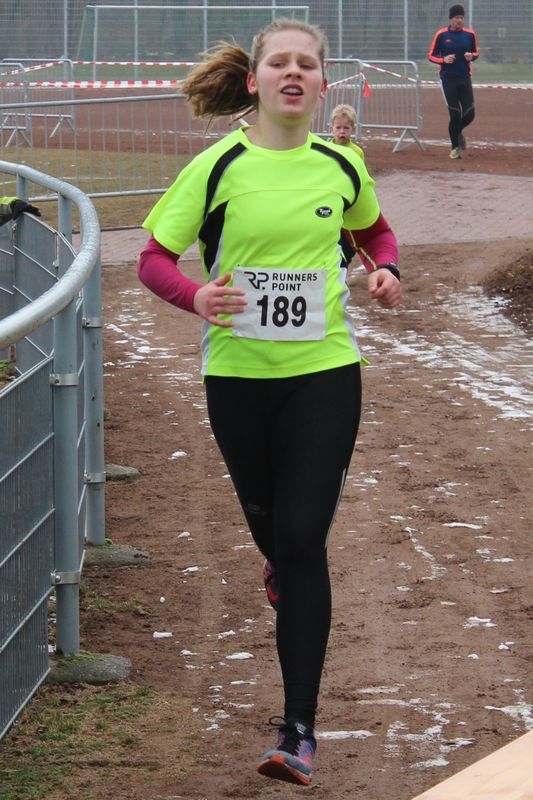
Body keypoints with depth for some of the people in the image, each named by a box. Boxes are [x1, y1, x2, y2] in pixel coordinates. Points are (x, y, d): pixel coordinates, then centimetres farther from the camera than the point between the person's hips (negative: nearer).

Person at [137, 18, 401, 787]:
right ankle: (282, 568, 60)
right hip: (238, 372, 0)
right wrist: (196, 296, -26)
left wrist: (386, 271, -1)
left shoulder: (341, 167, 0)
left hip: (325, 370, 0)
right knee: (265, 517, 19)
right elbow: (154, 258, -6)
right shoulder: (218, 167, -8)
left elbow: (375, 230, 20)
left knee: (304, 540, -8)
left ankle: (299, 727, -5)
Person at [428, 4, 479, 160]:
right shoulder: (441, 35, -3)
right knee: (455, 115, -6)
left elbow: (476, 52, 16)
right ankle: (455, 147, 11)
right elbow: (431, 56, 2)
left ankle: (458, 132, 31)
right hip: (448, 78, -3)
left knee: (470, 114, -3)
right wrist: (444, 59, -17)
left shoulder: (470, 34, 4)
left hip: (465, 78, 3)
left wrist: (471, 56, -7)